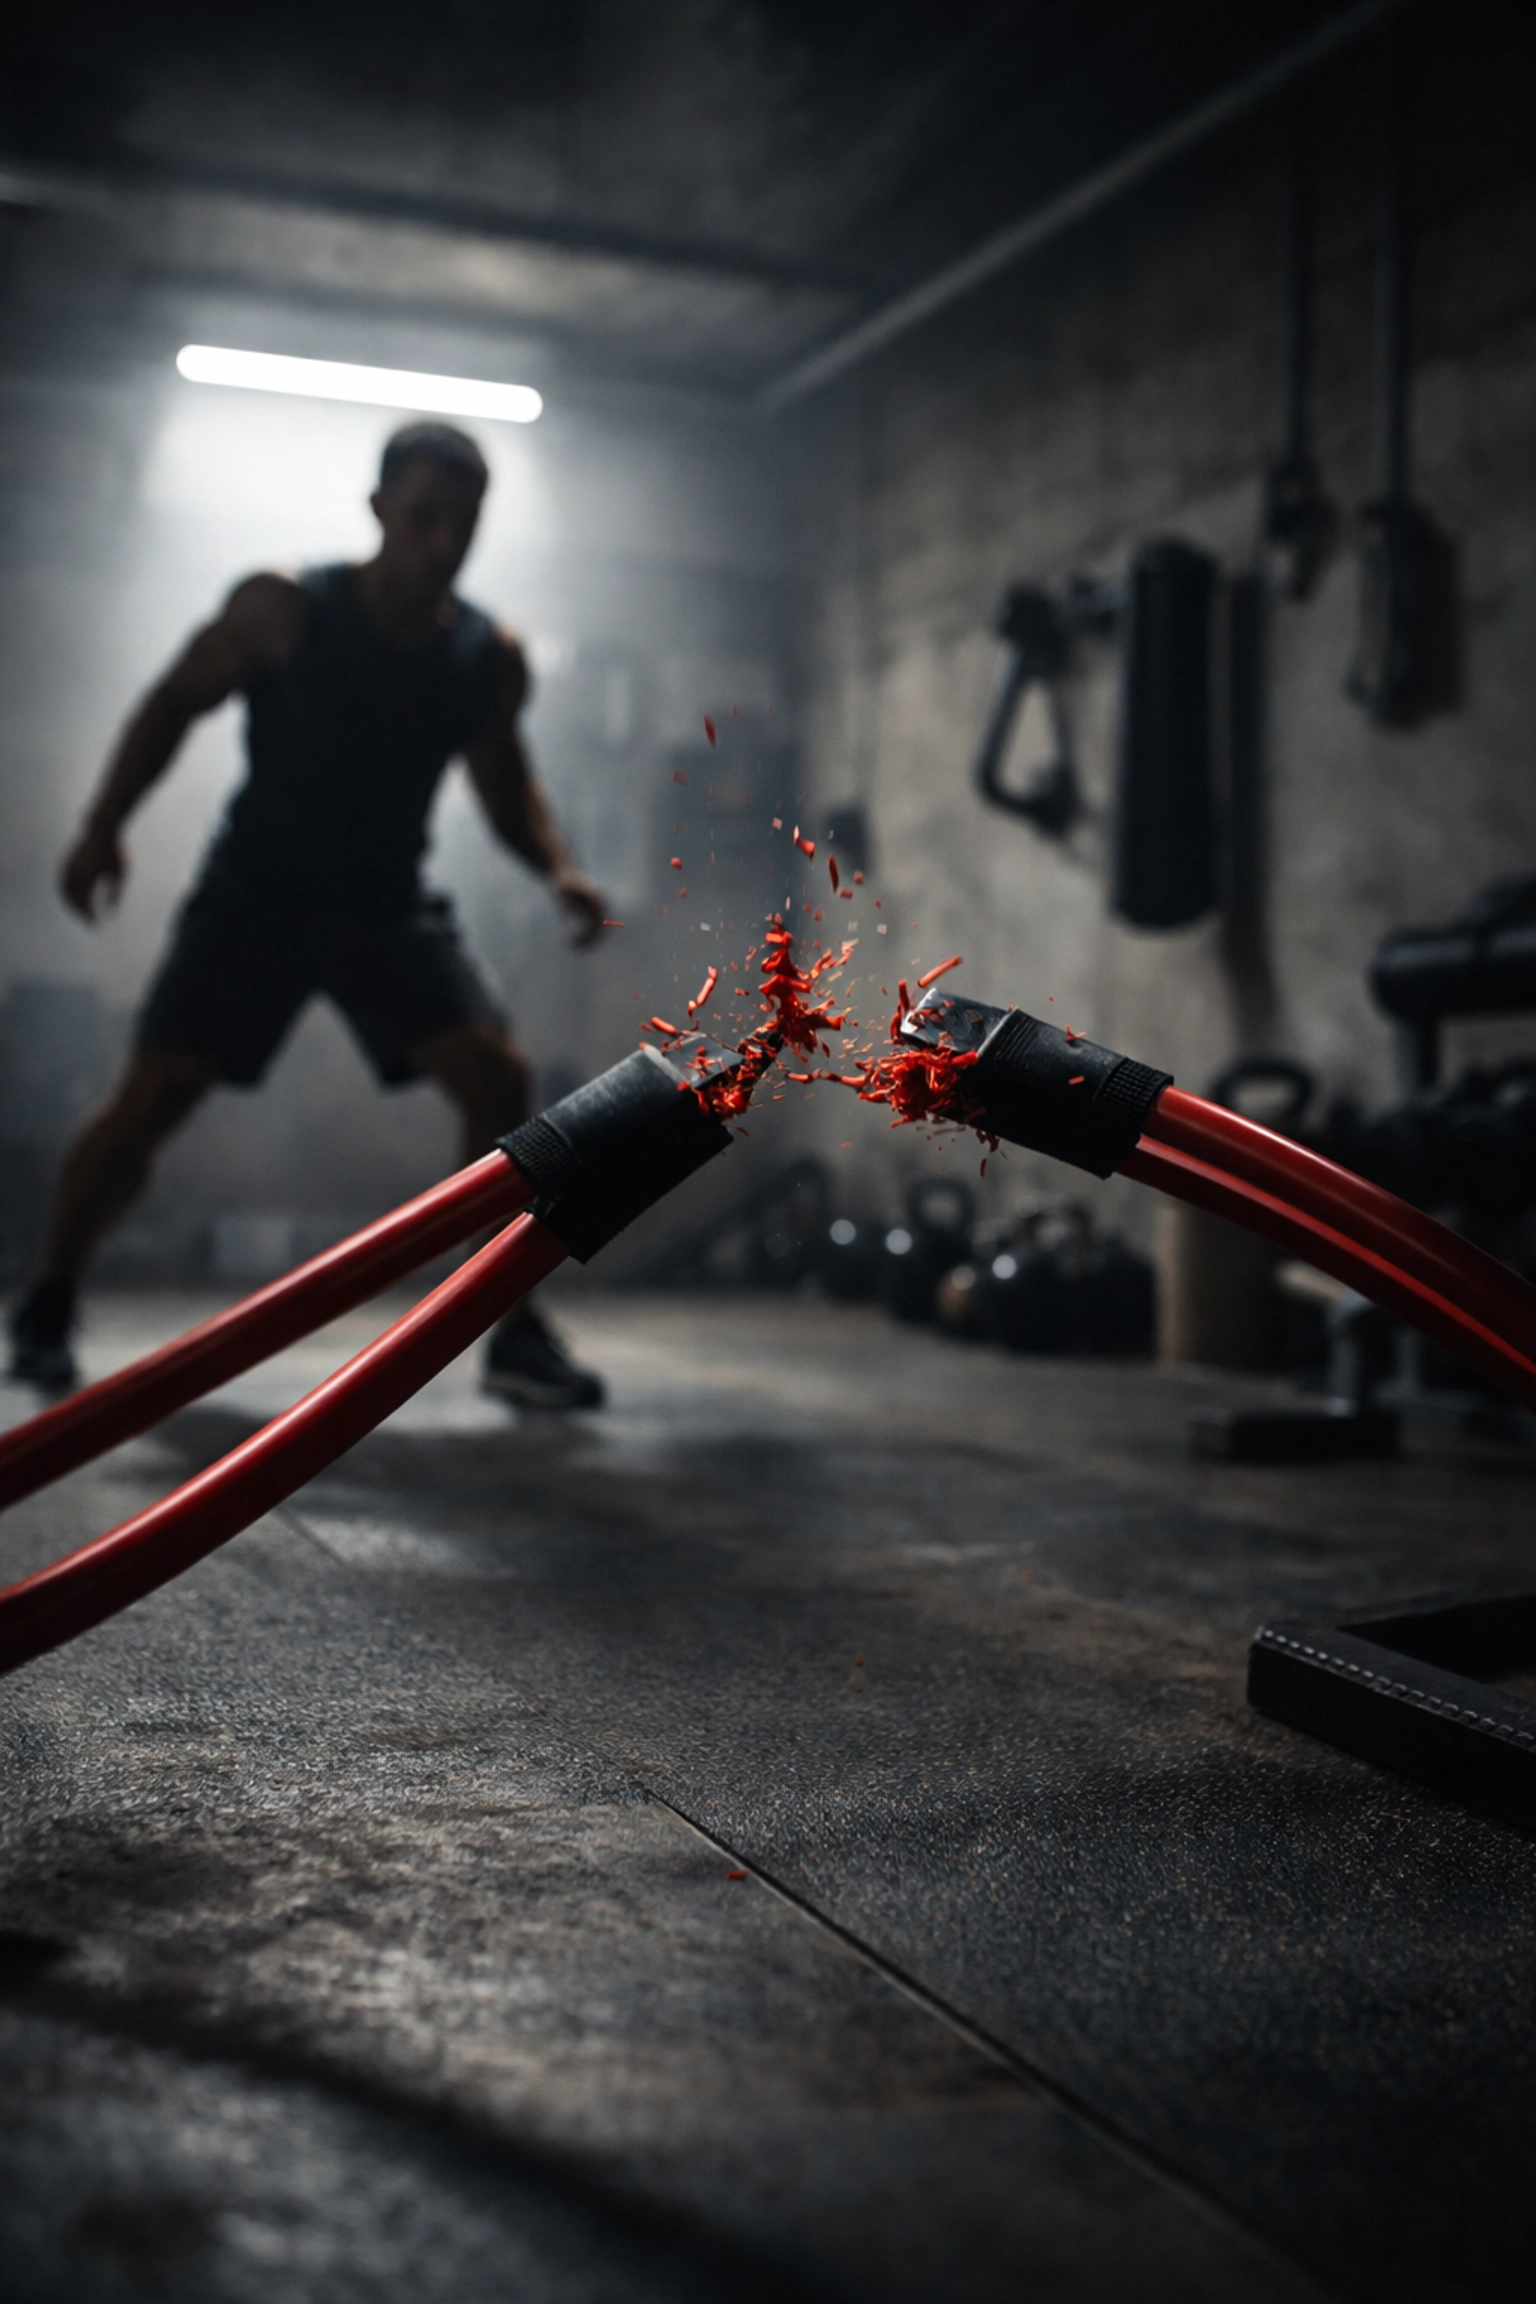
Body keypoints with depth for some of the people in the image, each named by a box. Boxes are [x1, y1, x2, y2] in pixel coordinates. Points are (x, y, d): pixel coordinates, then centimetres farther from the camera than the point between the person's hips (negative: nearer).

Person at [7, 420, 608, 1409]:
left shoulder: (493, 657, -4)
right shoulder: (285, 610, -12)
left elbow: (507, 786, 9)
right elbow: (173, 705, -1)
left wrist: (559, 867, -10)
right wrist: (104, 828, -9)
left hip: (391, 905, 3)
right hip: (257, 891, -2)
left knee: (499, 1075, -16)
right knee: (152, 1095, -8)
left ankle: (514, 1328, -6)